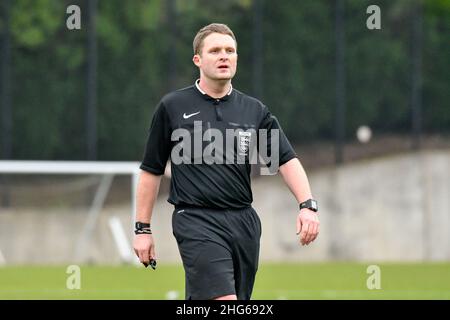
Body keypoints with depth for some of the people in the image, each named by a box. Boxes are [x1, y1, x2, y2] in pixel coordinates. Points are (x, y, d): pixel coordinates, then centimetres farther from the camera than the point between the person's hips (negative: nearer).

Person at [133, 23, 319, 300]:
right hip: (197, 222, -4)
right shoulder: (173, 107, 3)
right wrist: (143, 229, 5)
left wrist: (307, 205, -14)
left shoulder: (255, 111, 10)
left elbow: (287, 159, 3)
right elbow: (152, 171, 8)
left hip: (245, 223, 4)